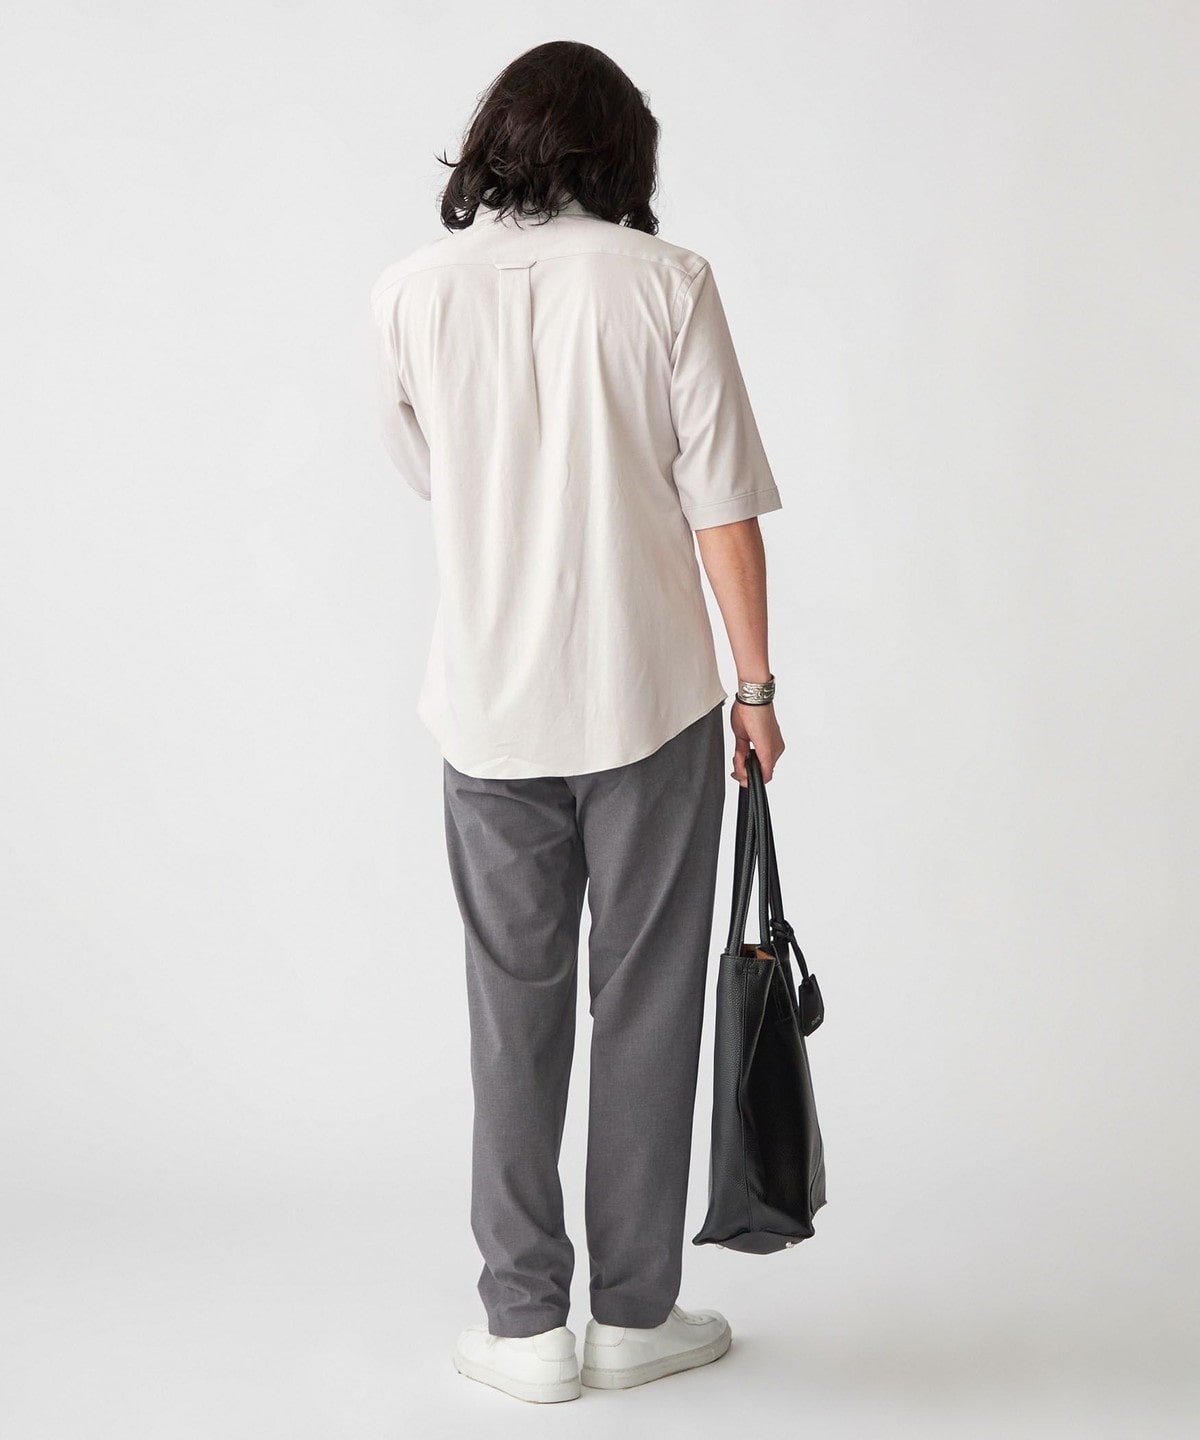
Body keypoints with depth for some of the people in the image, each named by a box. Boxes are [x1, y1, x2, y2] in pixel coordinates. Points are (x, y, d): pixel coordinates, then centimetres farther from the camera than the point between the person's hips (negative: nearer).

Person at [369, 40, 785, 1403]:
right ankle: (634, 1314, 19)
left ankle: (526, 1324, 16)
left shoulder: (410, 293, -1)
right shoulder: (665, 282, -8)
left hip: (491, 710, 2)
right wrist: (756, 687, 2)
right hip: (651, 701, -2)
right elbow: (722, 509, -7)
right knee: (645, 1008, 9)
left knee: (513, 1013, 11)